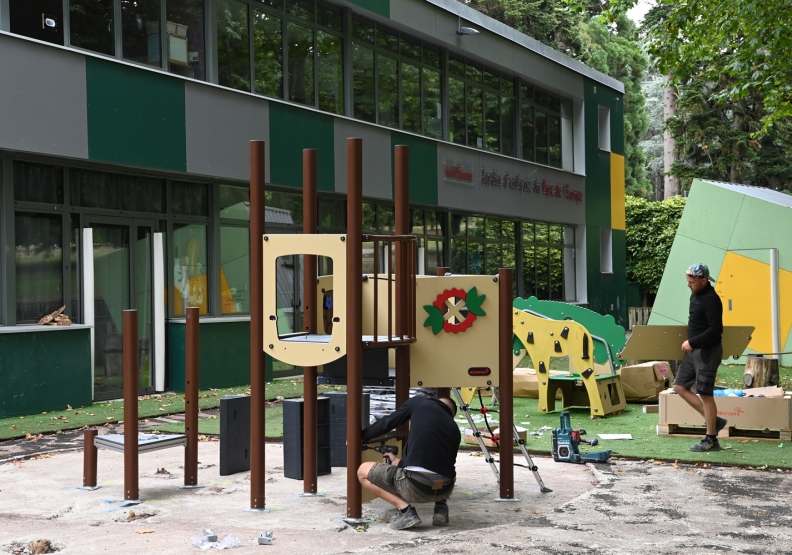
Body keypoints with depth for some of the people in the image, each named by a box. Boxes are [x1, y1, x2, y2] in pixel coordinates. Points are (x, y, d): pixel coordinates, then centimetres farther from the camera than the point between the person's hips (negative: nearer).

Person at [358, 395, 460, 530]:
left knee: (363, 471, 17)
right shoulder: (454, 429, 23)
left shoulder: (420, 402, 11)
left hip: (416, 487, -6)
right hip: (445, 490, 6)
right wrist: (398, 462, 43)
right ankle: (440, 507, 17)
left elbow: (386, 423, 14)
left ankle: (405, 509, 2)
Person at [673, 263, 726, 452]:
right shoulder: (695, 295, 11)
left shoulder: (711, 299, -19)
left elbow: (716, 329, -24)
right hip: (694, 351, 10)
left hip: (707, 351, -10)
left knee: (705, 394, -4)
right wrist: (691, 342, 13)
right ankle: (713, 420, 17)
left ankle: (711, 440, 5)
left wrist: (692, 342, -20)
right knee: (680, 386, 11)